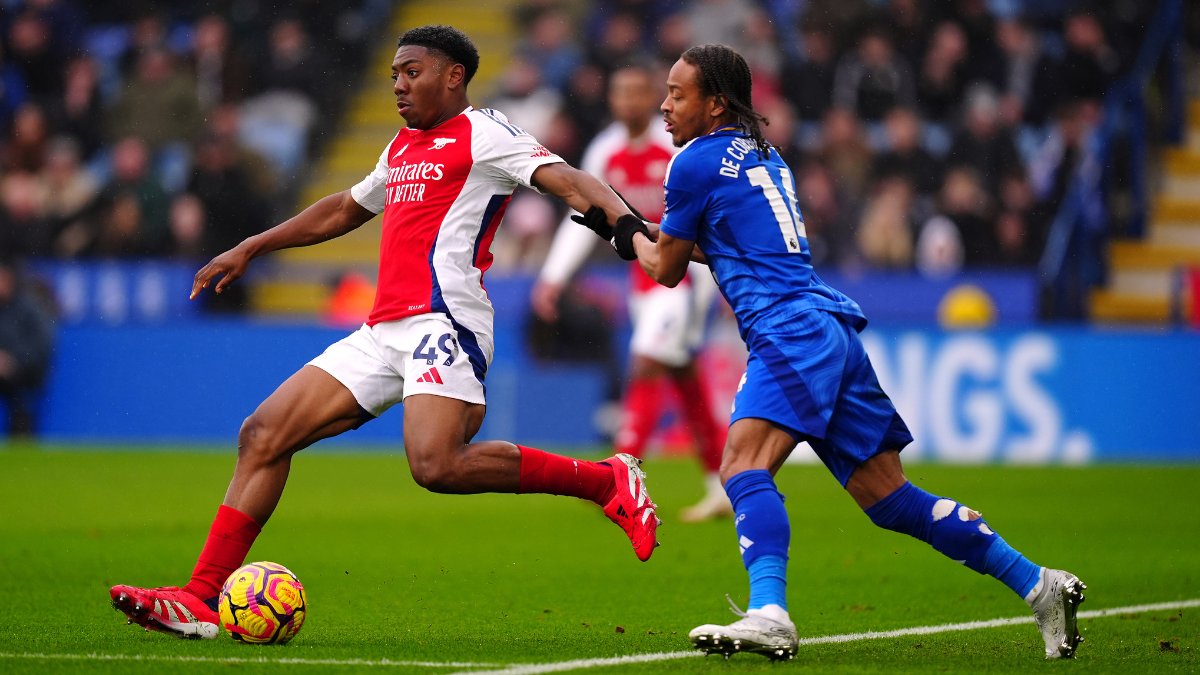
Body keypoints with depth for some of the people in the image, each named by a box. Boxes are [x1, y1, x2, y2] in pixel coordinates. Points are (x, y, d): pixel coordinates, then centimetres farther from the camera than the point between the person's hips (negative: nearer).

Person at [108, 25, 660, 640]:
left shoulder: (481, 133, 0)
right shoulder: (403, 147, 25)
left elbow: (565, 179, -13)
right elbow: (346, 208, 41)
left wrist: (623, 219, -33)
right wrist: (249, 250, 45)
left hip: (444, 319, -9)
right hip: (383, 331, 9)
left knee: (437, 465, -29)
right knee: (262, 435, 0)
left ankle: (608, 481, -13)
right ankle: (201, 601, 0)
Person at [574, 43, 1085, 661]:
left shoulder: (697, 162, -1)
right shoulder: (762, 155, 25)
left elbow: (666, 269, 9)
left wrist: (631, 238, 29)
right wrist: (646, 231, 37)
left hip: (793, 332, -9)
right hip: (835, 330, 9)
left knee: (744, 465, -25)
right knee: (887, 495, 8)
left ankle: (769, 615, -46)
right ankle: (1039, 586, 8)